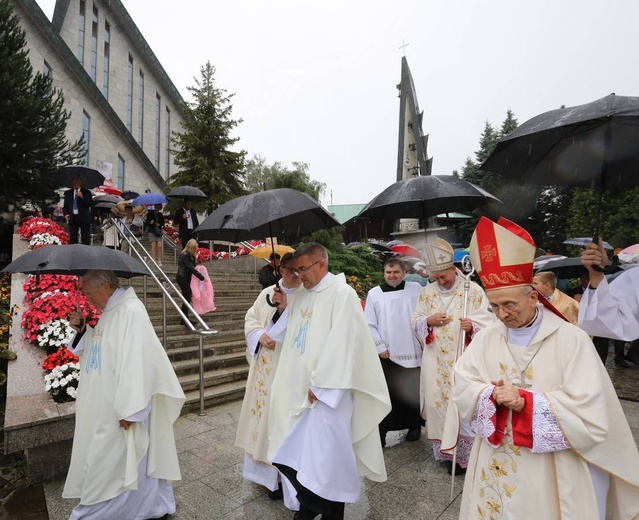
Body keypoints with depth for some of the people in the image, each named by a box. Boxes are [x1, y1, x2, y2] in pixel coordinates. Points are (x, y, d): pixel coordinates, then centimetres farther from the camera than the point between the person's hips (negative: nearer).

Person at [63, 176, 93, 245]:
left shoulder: (86, 192, 6)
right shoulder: (68, 193, 14)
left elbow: (90, 203, -6)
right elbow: (65, 206, 14)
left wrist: (82, 197, -17)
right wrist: (66, 214, -3)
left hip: (84, 218, -2)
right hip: (72, 218, 3)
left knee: (85, 239, -4)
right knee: (72, 239, 2)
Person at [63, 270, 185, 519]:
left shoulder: (131, 311, -22)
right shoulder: (109, 311, 8)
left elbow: (136, 361, -25)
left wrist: (129, 410, -24)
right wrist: (82, 330, 2)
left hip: (118, 407, -10)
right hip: (104, 404, 10)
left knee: (110, 462, 7)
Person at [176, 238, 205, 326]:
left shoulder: (190, 255, 13)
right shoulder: (184, 255, -16)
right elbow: (191, 268, -18)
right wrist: (201, 277, -17)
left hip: (187, 278, 9)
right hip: (182, 278, -9)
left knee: (187, 298, 10)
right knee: (187, 299, -8)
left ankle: (185, 319, 17)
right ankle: (184, 320, -2)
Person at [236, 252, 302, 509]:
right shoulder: (267, 293, 8)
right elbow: (250, 319, 11)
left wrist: (284, 309, -24)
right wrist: (260, 336, -7)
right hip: (265, 366, 6)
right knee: (263, 411, 15)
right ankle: (268, 471, 34)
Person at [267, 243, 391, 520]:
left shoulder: (342, 293, -13)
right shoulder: (302, 296, 11)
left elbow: (341, 344, -19)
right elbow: (285, 334, 20)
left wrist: (320, 385, -18)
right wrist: (280, 308, 4)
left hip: (326, 390, -8)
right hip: (298, 389, 8)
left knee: (325, 455, 3)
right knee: (293, 453, 14)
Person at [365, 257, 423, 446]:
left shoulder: (416, 289, 0)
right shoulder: (374, 294, 0)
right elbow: (370, 325, 1)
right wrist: (380, 347, -5)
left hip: (412, 351, 1)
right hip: (387, 353, 0)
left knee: (413, 391, 13)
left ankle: (414, 425, 31)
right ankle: (381, 430, 12)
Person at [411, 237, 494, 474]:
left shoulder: (473, 290, -4)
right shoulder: (427, 292, 6)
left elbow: (489, 321, -5)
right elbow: (415, 321, 9)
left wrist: (472, 325, -25)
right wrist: (428, 321, -12)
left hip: (464, 359, -3)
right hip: (436, 361, 3)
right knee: (436, 401, 7)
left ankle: (464, 453, 18)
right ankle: (445, 450, 25)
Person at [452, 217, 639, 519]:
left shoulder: (571, 340, -14)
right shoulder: (486, 338, -2)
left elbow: (590, 414, -18)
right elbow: (462, 388, -5)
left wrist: (526, 402, -22)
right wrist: (494, 396, -23)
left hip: (552, 475, -3)